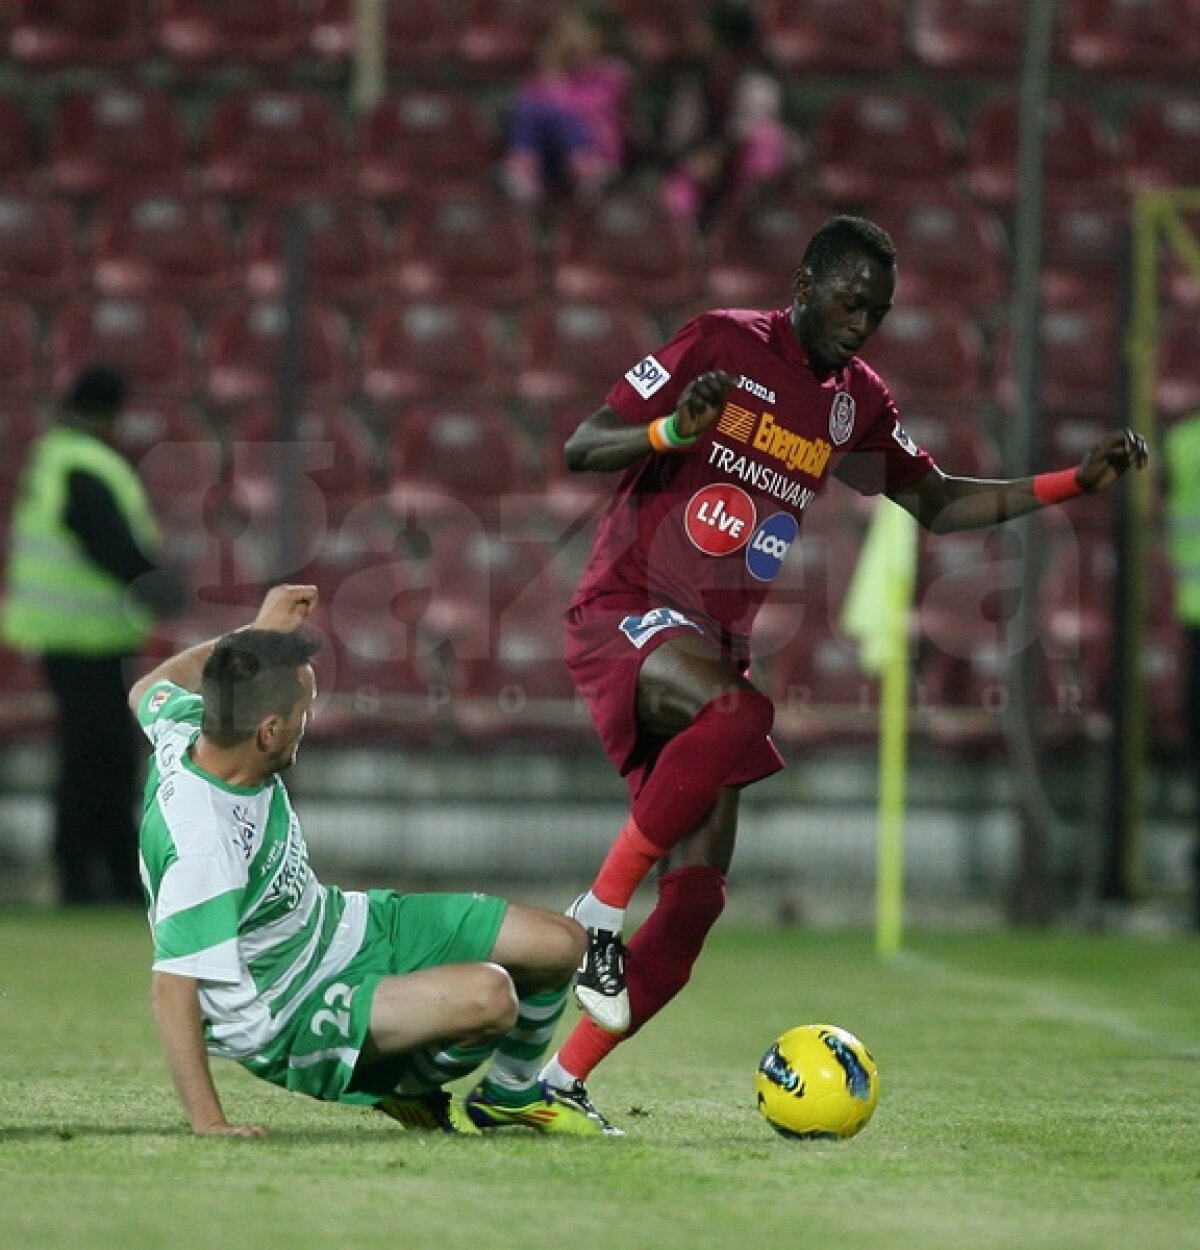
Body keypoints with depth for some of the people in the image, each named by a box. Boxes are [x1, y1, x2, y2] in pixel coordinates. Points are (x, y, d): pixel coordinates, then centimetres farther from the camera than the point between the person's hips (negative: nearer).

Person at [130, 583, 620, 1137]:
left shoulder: (187, 727, -11)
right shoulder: (201, 845, -37)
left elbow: (150, 690, 15)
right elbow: (172, 985, -37)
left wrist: (258, 632, 19)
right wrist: (207, 1122, -39)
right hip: (288, 1022, -9)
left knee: (559, 943, 4)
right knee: (488, 997, -32)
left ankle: (512, 1096, 33)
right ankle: (409, 1090, 3)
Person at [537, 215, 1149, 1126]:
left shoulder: (858, 402, 12)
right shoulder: (720, 345, -6)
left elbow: (936, 503, 23)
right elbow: (580, 449, -8)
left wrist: (1076, 483, 13)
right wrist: (674, 430, -28)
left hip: (717, 646, 7)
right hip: (625, 614, -7)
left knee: (697, 895, -6)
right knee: (738, 713, -39)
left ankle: (561, 1083, 2)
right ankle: (597, 915, -26)